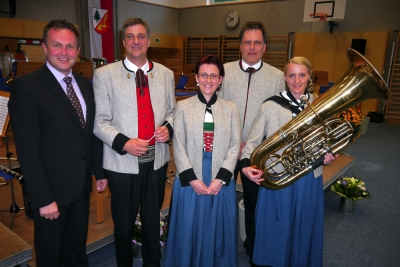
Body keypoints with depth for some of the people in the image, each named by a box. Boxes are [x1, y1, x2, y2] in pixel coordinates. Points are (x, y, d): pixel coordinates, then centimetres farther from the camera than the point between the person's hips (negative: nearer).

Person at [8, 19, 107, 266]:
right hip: (52, 188, -5)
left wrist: (100, 171, 10)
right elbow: (28, 150, -18)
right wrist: (43, 199, -18)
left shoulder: (85, 84, 5)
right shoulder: (26, 86, -15)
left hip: (82, 184, 5)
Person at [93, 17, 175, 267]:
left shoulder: (166, 74, 5)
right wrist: (123, 143, -21)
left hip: (157, 159, 3)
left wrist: (168, 128, -10)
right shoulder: (105, 74, -5)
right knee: (124, 221, 16)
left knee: (153, 218, 19)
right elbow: (99, 121, -7)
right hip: (123, 162, -2)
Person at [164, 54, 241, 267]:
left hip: (221, 181, 1)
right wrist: (192, 179, -11)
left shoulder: (231, 108, 3)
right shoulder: (183, 107, 0)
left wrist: (221, 178, -10)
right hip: (190, 181, -1)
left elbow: (235, 146, 0)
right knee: (189, 231, 11)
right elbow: (178, 146, -3)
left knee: (218, 231, 13)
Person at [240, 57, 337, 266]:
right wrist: (245, 164, -22)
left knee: (304, 231, 17)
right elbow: (253, 141, -6)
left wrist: (327, 155, -9)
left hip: (309, 180, 3)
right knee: (276, 231, 11)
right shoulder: (270, 106, -7)